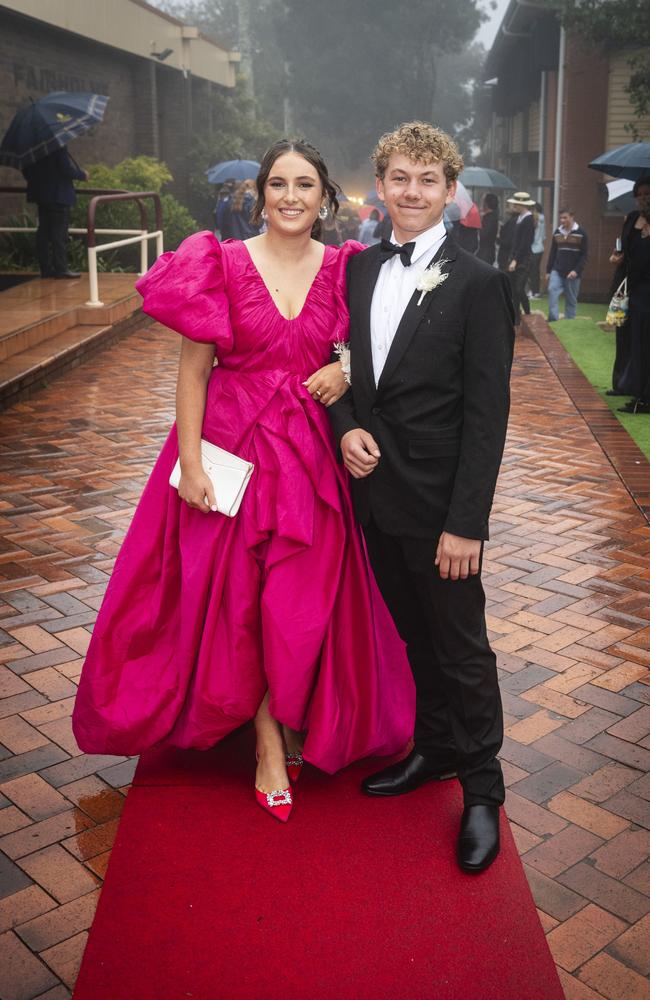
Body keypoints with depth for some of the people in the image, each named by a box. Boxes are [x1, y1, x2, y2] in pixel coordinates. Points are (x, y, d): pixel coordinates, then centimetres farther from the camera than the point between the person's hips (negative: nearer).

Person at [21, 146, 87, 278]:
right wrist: (82, 175, -2)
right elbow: (66, 169, -18)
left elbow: (26, 170, 11)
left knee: (44, 232, 10)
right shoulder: (58, 147, -15)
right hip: (58, 194, -7)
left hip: (40, 193, 7)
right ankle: (61, 269, -4)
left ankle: (45, 268, 12)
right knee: (59, 232, -4)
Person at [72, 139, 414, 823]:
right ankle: (270, 740, 25)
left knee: (303, 599, 6)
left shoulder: (342, 268, 3)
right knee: (238, 593, 6)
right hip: (232, 447, -1)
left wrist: (347, 370, -8)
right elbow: (194, 369, -5)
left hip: (311, 452, 2)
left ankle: (286, 724, 32)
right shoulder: (225, 263, -4)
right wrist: (190, 462, -12)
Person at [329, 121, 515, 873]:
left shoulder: (477, 284, -11)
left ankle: (481, 789, 25)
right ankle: (435, 749, 40)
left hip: (437, 502, -5)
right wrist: (346, 427, -7)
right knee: (414, 636, 20)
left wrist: (465, 523, -17)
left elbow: (486, 413, -14)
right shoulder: (359, 268, 6)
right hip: (376, 493, 6)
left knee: (461, 646, 7)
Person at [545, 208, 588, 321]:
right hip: (557, 271, 3)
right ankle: (553, 319, -18)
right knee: (552, 291, -19)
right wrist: (548, 271, 10)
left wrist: (576, 270, -18)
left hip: (573, 273, -3)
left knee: (571, 300, 4)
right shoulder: (557, 232, 9)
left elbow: (584, 255, -5)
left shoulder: (580, 233, -3)